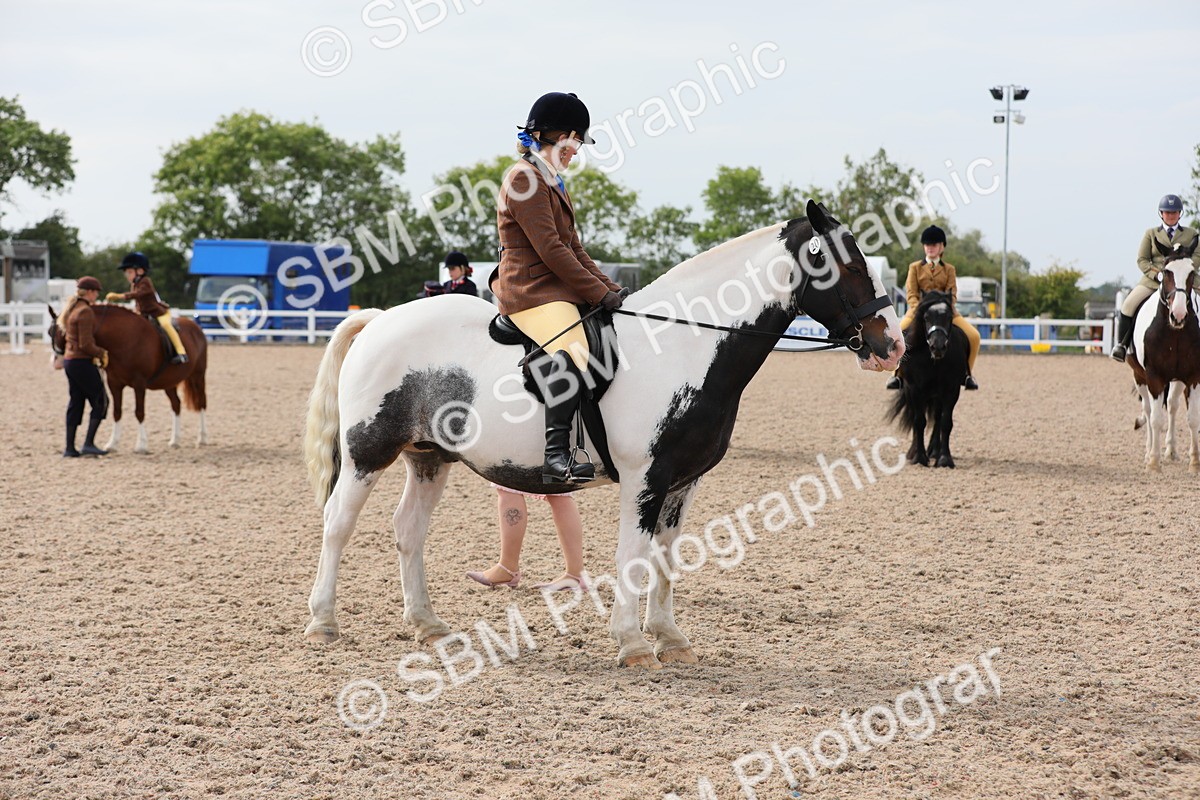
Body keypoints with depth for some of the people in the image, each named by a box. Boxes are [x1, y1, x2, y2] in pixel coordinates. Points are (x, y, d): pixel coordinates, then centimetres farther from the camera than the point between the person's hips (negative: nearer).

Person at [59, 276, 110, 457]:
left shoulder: (71, 309, 13)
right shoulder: (85, 312, -16)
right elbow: (85, 344, -20)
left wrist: (98, 352, 13)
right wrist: (101, 353, -5)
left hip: (69, 360, 9)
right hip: (82, 362, -9)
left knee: (75, 403, 11)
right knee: (100, 401, -1)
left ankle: (70, 448, 11)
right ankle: (88, 444, -5)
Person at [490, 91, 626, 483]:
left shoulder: (555, 183, 23)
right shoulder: (525, 179, -10)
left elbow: (574, 249, 22)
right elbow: (551, 250, -16)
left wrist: (612, 289, 10)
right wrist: (600, 293, -15)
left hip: (557, 288, 11)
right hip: (531, 291, -11)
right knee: (573, 352, -33)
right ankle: (557, 456, -38)